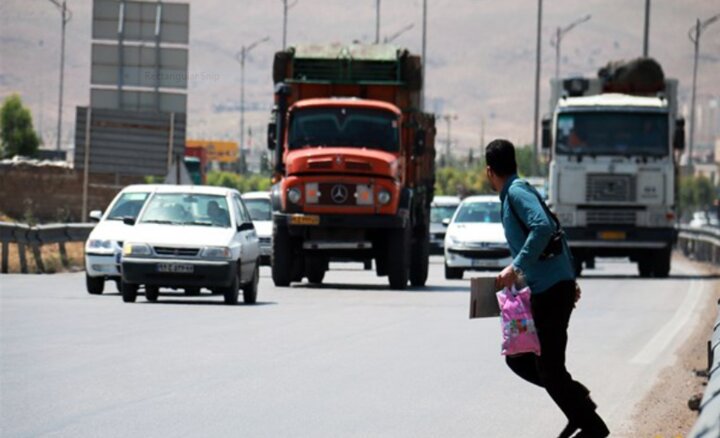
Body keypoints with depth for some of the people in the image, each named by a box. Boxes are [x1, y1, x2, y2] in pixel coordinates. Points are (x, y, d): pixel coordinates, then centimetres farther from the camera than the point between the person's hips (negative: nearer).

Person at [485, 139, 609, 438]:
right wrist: (569, 280, 28)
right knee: (517, 358, 12)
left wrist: (517, 267, -28)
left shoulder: (517, 193, -10)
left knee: (548, 368, -5)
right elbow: (556, 232, 24)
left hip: (550, 291, -10)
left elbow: (543, 227, -27)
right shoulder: (514, 193, 18)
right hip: (543, 291, 10)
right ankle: (578, 402, 14)